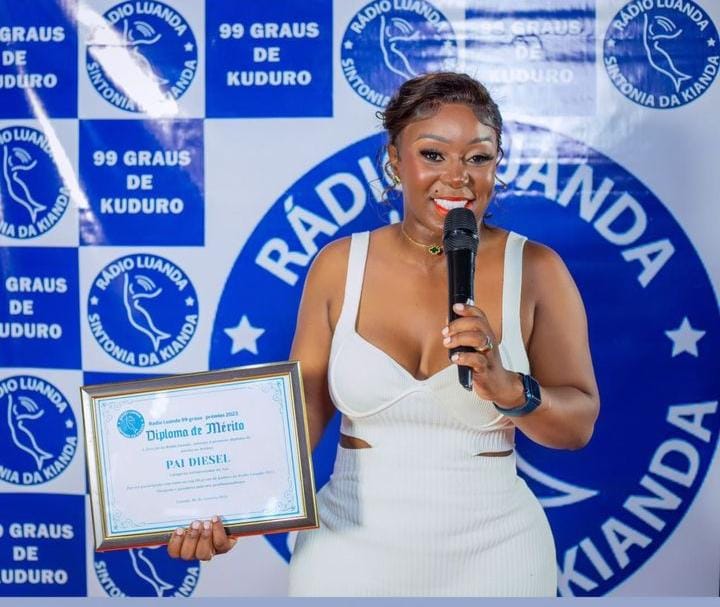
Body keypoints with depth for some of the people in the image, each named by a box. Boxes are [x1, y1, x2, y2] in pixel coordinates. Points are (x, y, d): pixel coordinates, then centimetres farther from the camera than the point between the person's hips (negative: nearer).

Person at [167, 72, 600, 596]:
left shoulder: (535, 271, -6)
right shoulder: (338, 266, -3)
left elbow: (579, 423, -5)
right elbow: (303, 410, -3)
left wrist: (509, 389, -24)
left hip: (491, 552, 0)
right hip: (350, 550, 1)